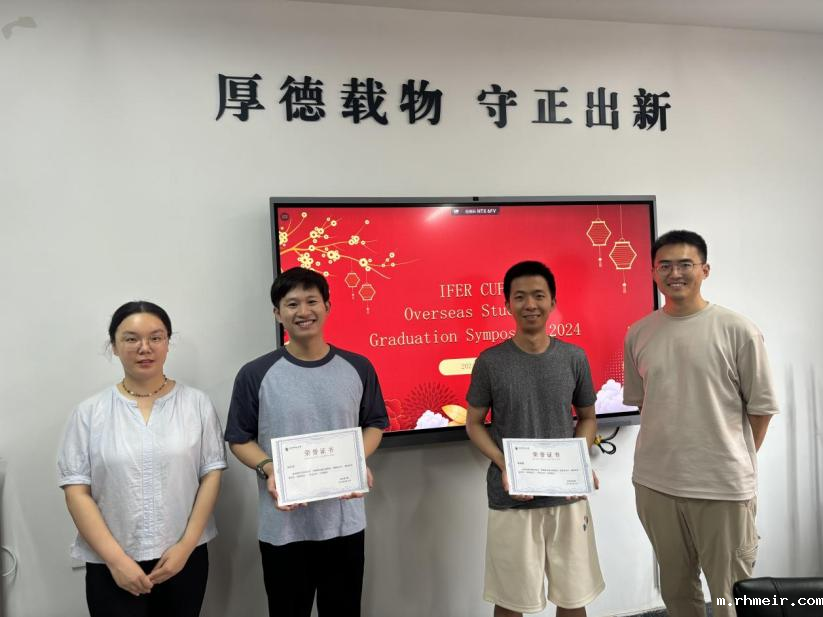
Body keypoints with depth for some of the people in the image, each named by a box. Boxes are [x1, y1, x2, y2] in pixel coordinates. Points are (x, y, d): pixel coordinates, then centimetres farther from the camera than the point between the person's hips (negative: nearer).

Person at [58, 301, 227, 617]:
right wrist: (116, 558, -11)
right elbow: (76, 491, -4)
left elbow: (211, 474, -2)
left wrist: (186, 545, -8)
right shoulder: (90, 412, -3)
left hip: (185, 557, 1)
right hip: (111, 565, -1)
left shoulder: (197, 403, -2)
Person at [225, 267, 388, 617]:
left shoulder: (358, 368, 0)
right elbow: (239, 439, 1)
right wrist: (268, 470, -16)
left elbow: (374, 423, 10)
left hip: (345, 522, 2)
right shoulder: (256, 375, -6)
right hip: (282, 528, -1)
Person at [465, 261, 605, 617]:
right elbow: (474, 424, 1)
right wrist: (504, 466, -14)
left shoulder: (574, 358, -1)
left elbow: (587, 418, 10)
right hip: (510, 498, -2)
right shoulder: (490, 361, -7)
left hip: (567, 495, 2)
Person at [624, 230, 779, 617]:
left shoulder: (738, 331, -8)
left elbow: (761, 406, -1)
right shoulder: (638, 334, 2)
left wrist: (737, 462, 4)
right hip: (655, 483, 3)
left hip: (724, 486, -3)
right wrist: (667, 446, 8)